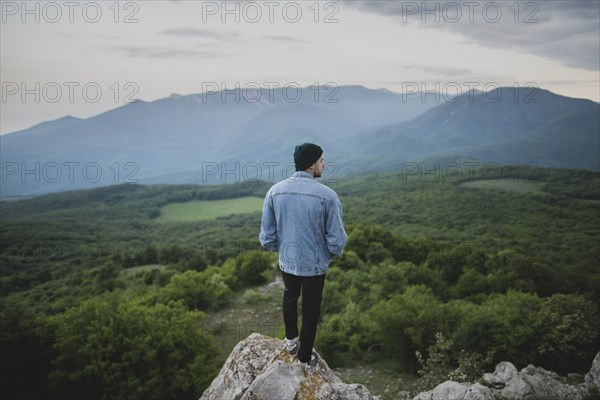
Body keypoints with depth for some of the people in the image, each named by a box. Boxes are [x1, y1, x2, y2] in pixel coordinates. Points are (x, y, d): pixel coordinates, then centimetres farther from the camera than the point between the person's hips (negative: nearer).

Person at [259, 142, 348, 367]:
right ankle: (304, 359, 35)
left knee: (290, 296, 34)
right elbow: (337, 240, -18)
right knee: (310, 310, 19)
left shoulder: (275, 191, -11)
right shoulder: (327, 195, -20)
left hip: (287, 261, 3)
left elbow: (267, 237, -6)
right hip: (315, 264, -3)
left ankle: (291, 340, 47)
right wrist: (334, 252, 5)